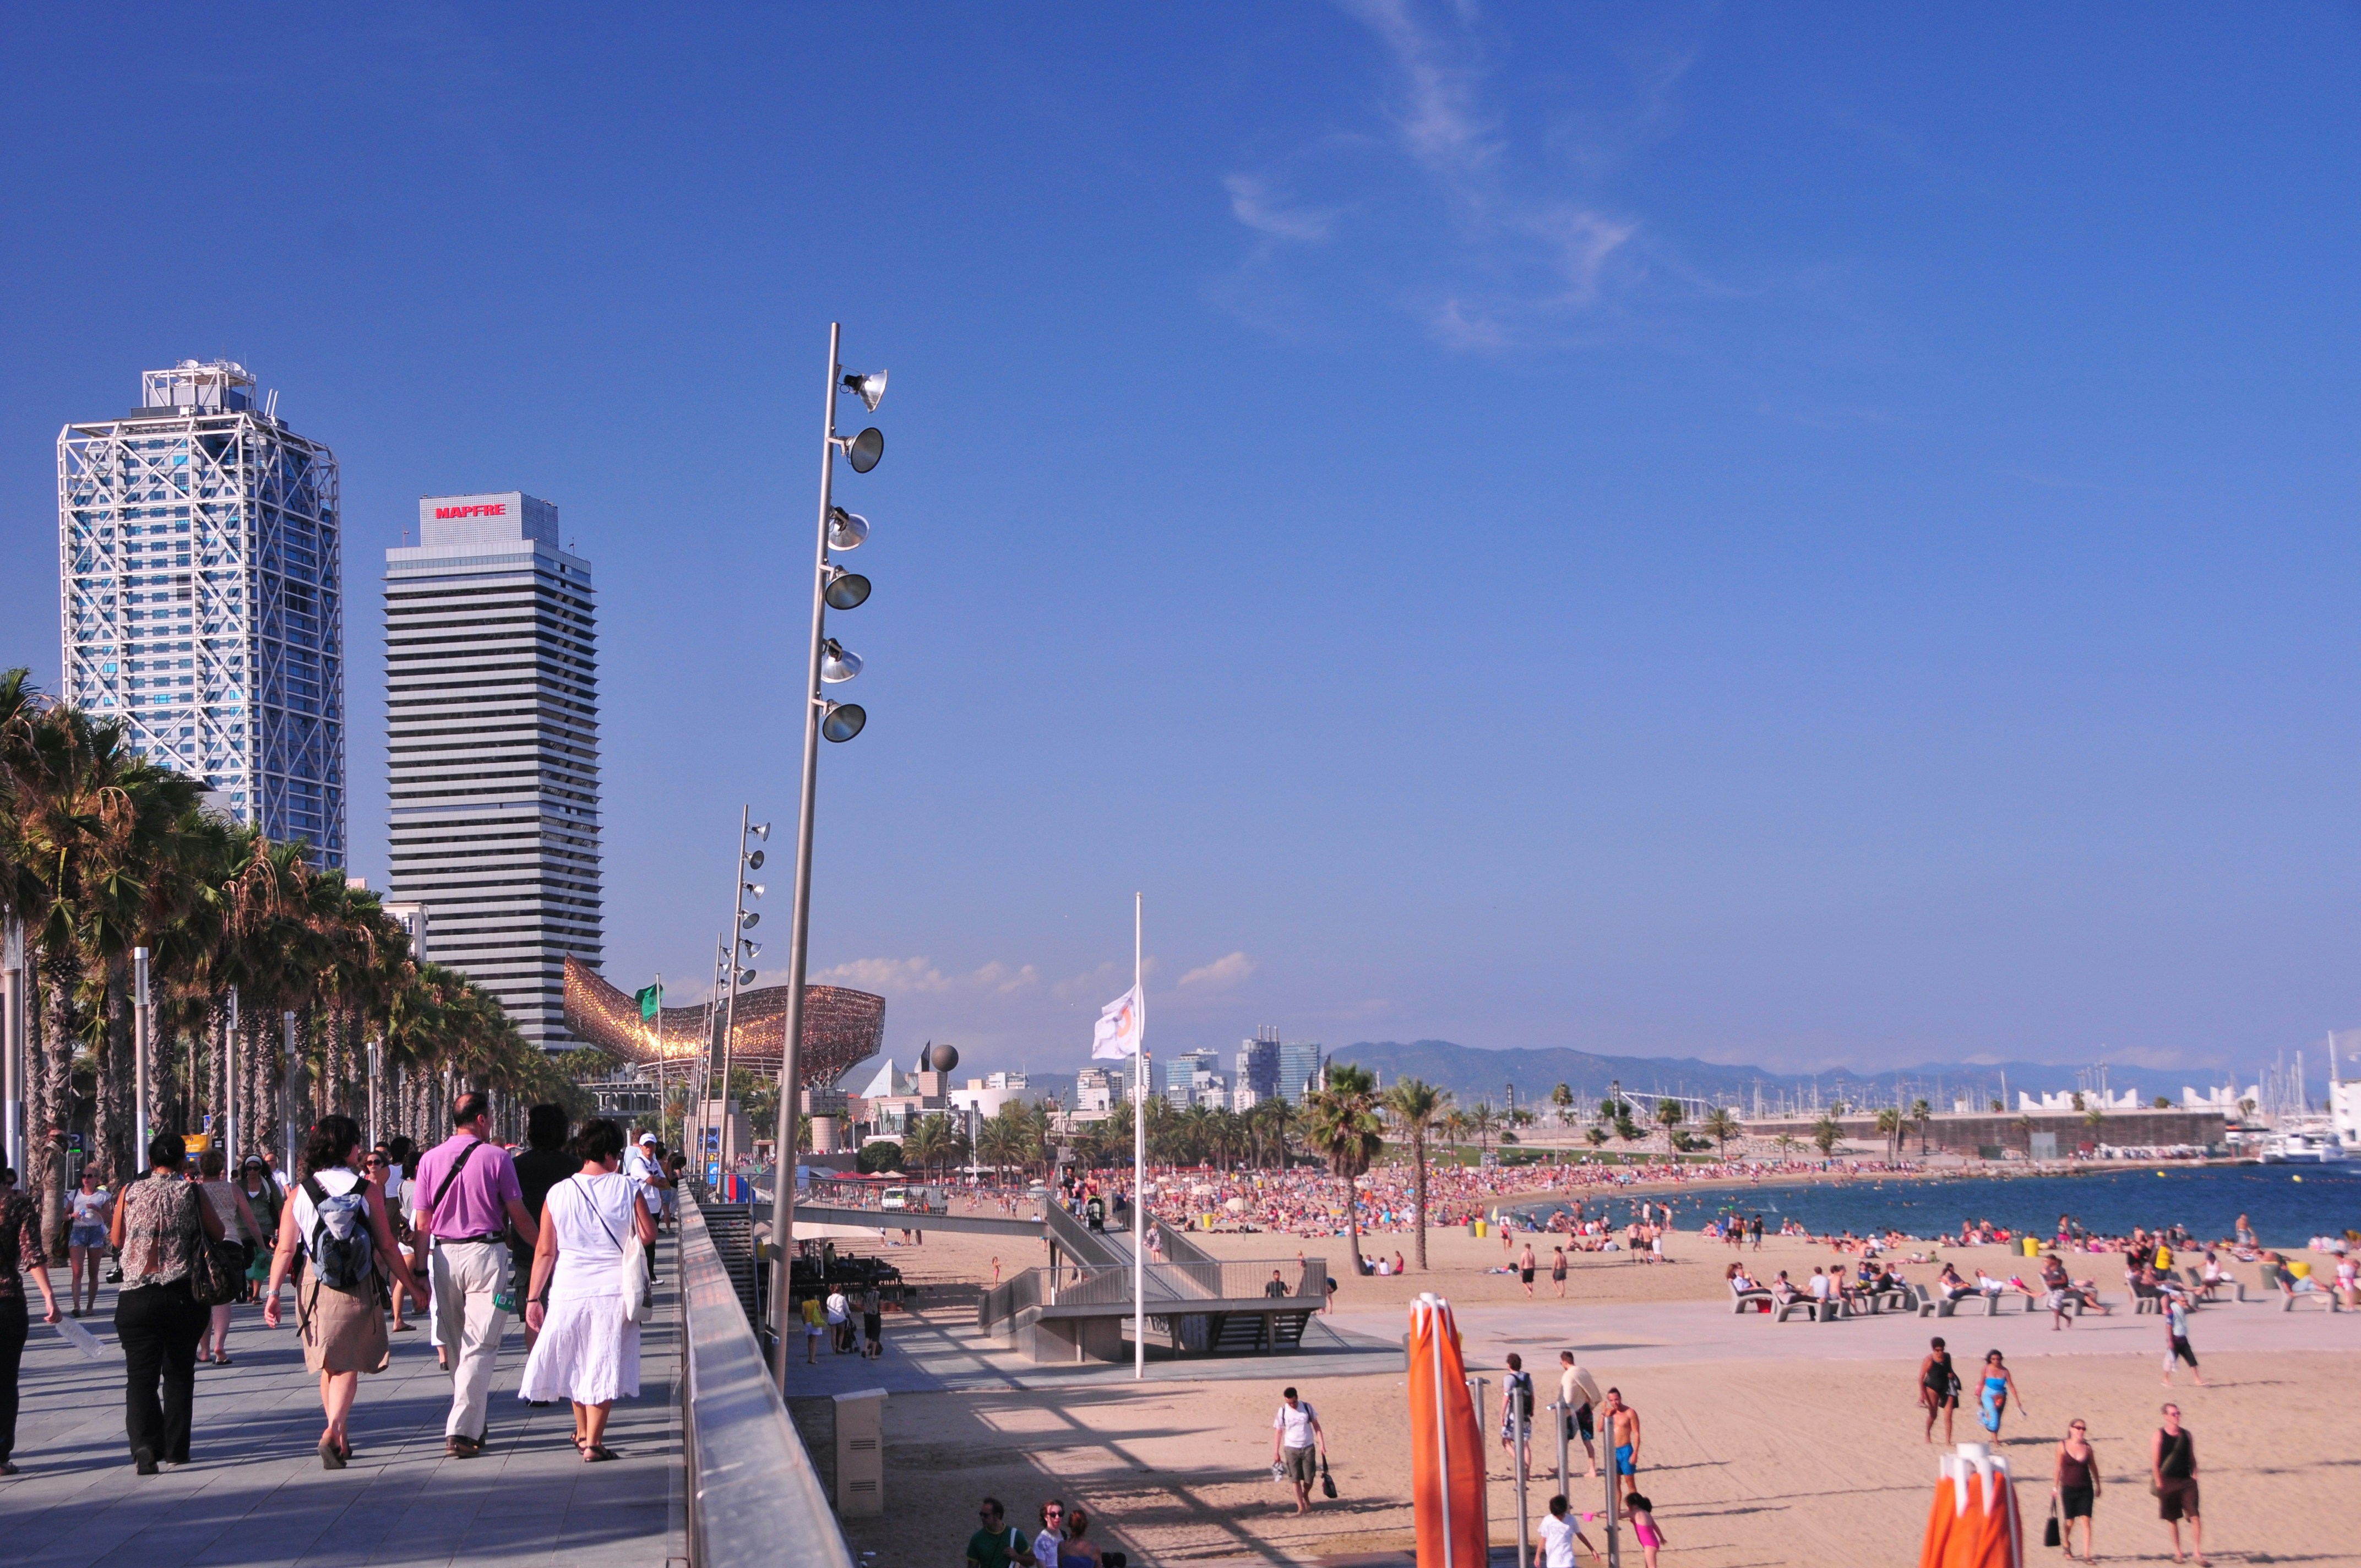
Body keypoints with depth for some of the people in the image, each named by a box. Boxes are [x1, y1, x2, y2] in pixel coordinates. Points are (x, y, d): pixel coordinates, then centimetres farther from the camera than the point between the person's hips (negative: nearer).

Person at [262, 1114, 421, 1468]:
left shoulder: (299, 1194, 0)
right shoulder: (367, 1190, -5)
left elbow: (285, 1249, -5)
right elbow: (386, 1246, -3)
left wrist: (273, 1292, -1)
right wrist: (411, 1284, 6)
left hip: (315, 1286, 2)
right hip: (358, 1290, -2)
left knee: (327, 1364, 17)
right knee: (347, 1364, 2)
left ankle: (340, 1438, 24)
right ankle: (334, 1430, -20)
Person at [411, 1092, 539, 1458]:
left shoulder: (431, 1159, 4)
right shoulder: (496, 1157, -6)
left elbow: (422, 1222, 5)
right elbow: (519, 1216, -3)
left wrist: (420, 1269, 11)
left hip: (443, 1254, 4)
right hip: (484, 1252, -4)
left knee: (456, 1346, 14)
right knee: (479, 1346, -4)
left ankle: (475, 1423, 23)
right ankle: (462, 1431, -14)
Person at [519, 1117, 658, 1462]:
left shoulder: (558, 1194, -1)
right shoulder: (627, 1188, -6)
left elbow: (545, 1251, 0)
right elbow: (648, 1235, -4)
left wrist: (534, 1297, 6)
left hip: (568, 1291, 2)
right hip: (613, 1291, -2)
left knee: (576, 1364, 18)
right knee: (603, 1366, 4)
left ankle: (582, 1432, 32)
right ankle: (593, 1443, 3)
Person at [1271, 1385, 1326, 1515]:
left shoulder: (1307, 1407, -3)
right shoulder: (1283, 1412, -5)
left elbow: (1316, 1426, 3)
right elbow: (1278, 1432, 1)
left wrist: (1322, 1445, -2)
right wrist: (1276, 1452, -1)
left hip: (1308, 1447, 1)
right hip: (1291, 1448, -1)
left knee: (1309, 1478, 2)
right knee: (1296, 1479, -3)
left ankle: (1306, 1496, 32)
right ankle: (1301, 1506, 4)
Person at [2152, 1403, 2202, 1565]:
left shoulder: (2186, 1435, 9)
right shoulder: (2160, 1435, -2)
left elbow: (2192, 1459, 14)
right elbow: (2154, 1462, -6)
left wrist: (2194, 1477, 3)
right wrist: (2159, 1483, -11)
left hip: (2186, 1481, 2)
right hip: (2168, 1481, -2)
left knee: (2195, 1516, -9)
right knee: (2172, 1519, 6)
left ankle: (2197, 1553, -8)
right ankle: (2177, 1552, 19)